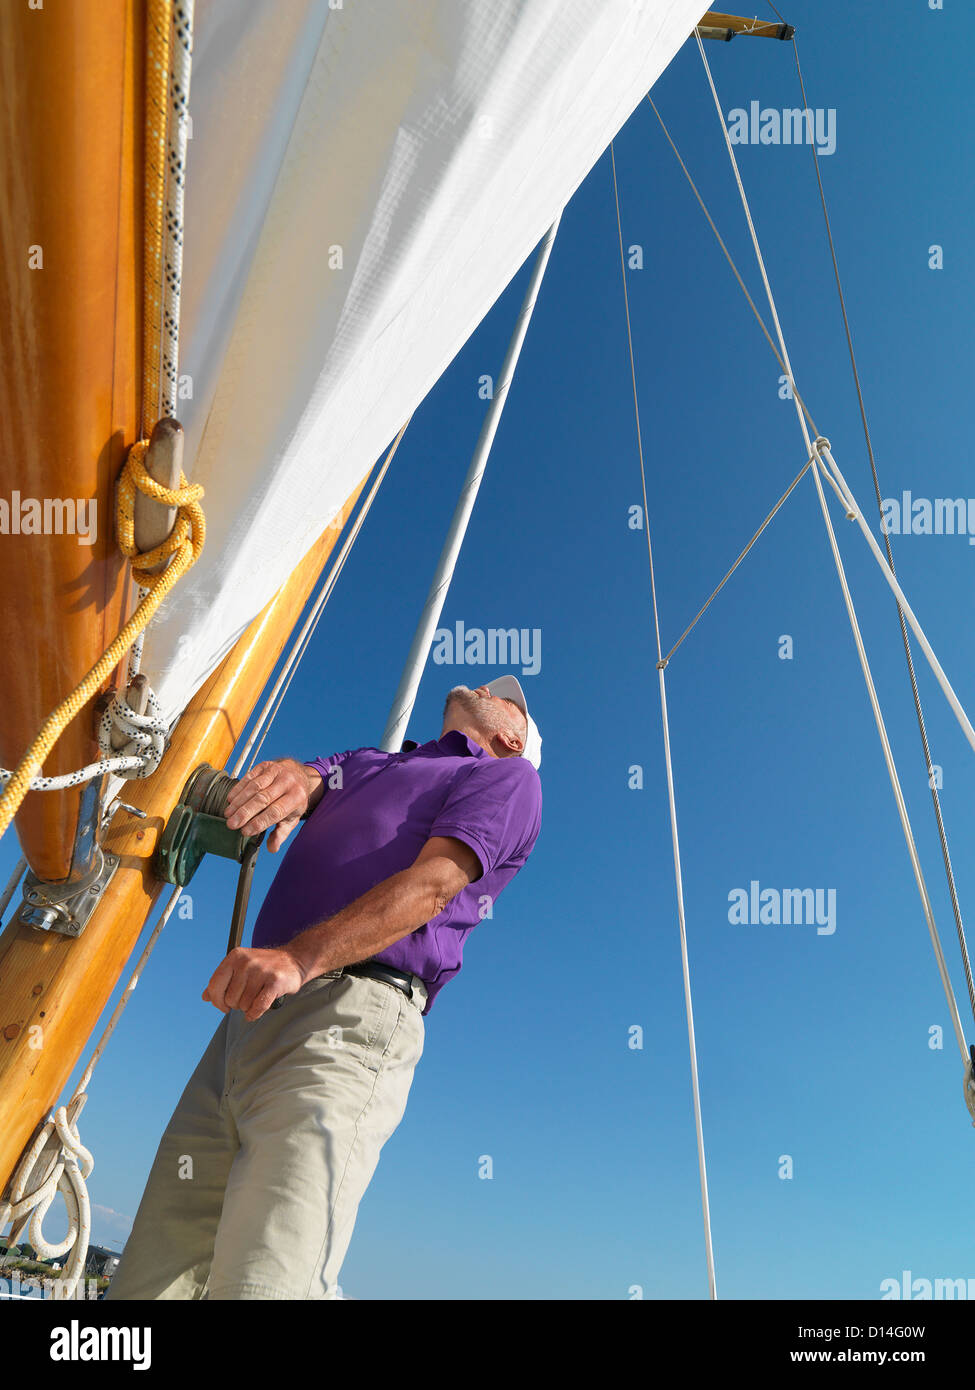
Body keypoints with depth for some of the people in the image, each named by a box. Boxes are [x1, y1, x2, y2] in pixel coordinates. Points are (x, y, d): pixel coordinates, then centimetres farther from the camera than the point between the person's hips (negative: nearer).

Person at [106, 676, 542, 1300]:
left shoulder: (509, 776, 12)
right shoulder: (366, 762, 34)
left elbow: (432, 883, -5)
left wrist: (298, 958, -19)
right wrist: (291, 779, -13)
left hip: (351, 1016, -6)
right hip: (252, 1012, 7)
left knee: (262, 1281, -21)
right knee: (149, 1282, 3)